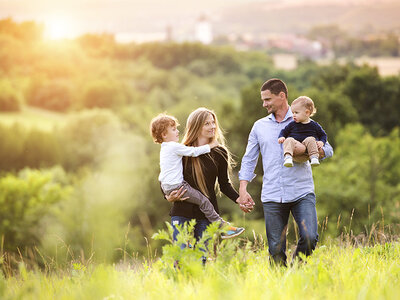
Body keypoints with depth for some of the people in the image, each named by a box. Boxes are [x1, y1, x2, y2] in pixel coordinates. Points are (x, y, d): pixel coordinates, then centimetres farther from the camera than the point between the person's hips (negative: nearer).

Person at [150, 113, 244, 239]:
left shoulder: (165, 148, 17)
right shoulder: (175, 147, -15)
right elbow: (194, 152, -14)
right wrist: (210, 145, -3)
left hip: (166, 187, 11)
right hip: (176, 186, -10)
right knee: (203, 200, -10)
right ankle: (222, 227, -11)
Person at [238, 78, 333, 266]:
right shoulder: (259, 126, 15)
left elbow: (327, 150, 6)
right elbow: (249, 160, 16)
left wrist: (305, 149, -14)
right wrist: (243, 190, 4)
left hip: (302, 193, -2)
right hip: (272, 196, 2)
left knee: (309, 237, -17)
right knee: (276, 249, -1)